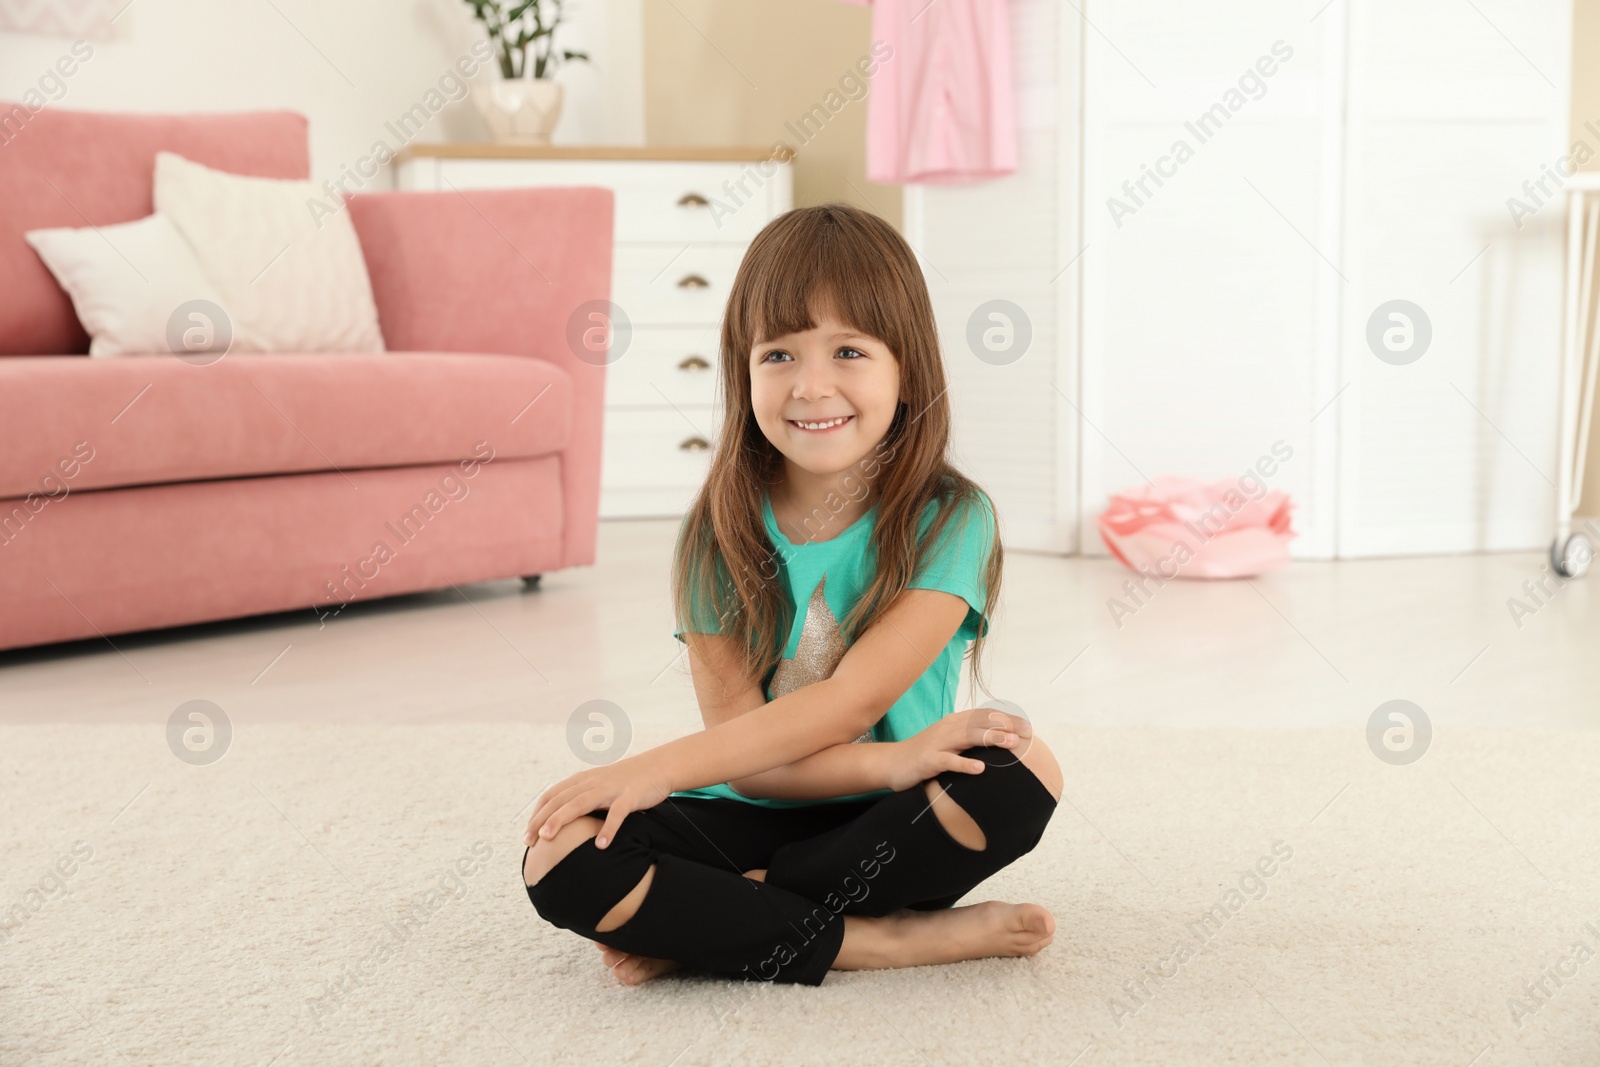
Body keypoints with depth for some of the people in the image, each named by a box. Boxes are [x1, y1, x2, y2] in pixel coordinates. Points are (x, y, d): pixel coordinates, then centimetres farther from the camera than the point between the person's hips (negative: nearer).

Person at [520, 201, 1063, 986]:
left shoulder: (950, 519, -10)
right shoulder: (719, 535, -5)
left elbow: (850, 702, -20)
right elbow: (748, 762, -11)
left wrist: (661, 767, -26)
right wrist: (896, 763, -28)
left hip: (882, 834, 0)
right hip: (747, 826, 1)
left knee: (1023, 772, -30)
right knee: (563, 857, -25)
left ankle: (704, 918, -18)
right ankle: (877, 941, -21)